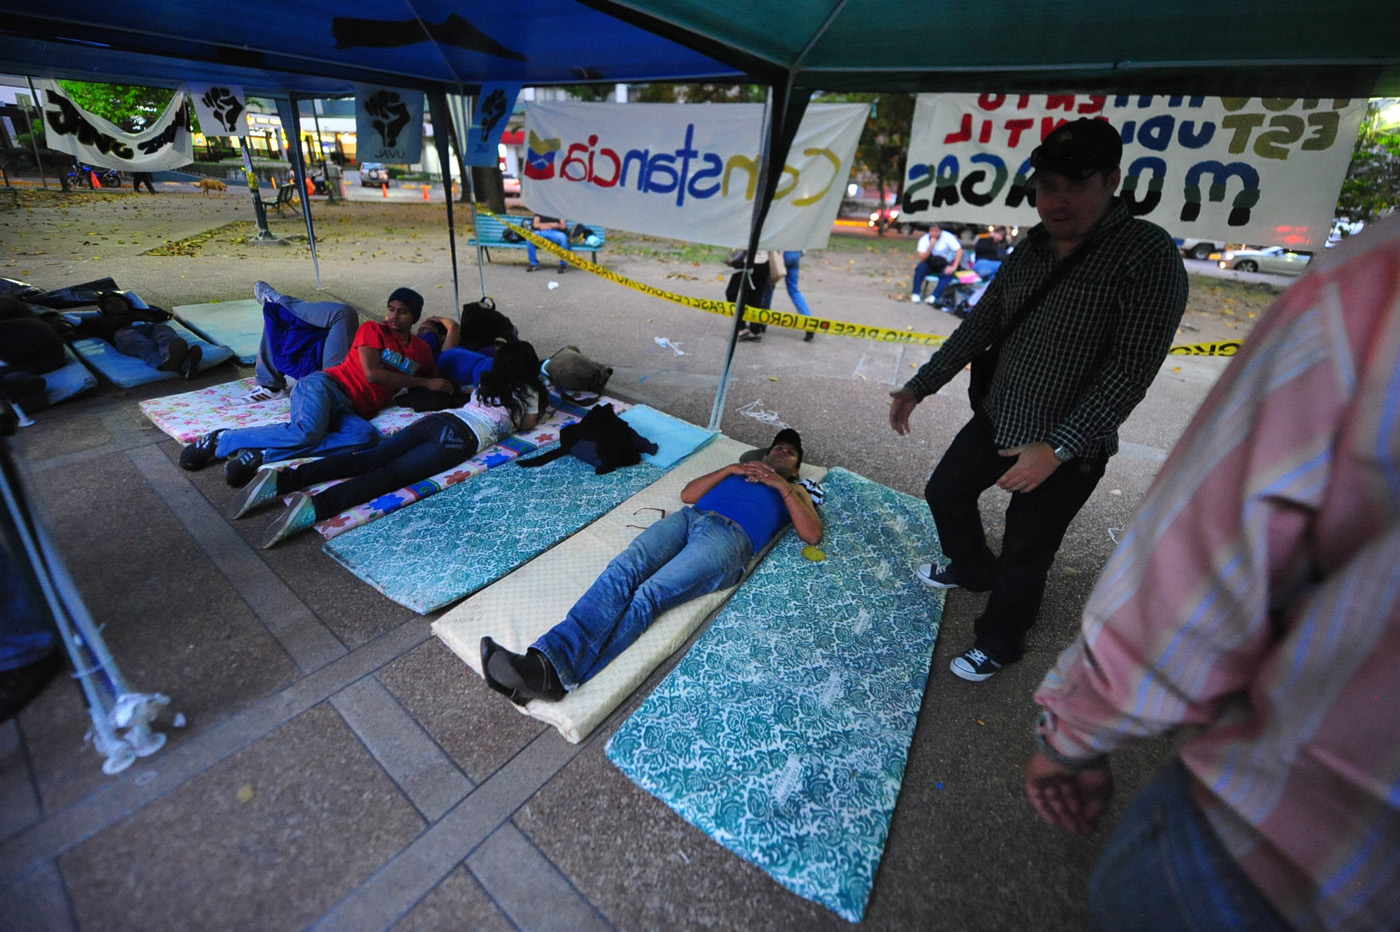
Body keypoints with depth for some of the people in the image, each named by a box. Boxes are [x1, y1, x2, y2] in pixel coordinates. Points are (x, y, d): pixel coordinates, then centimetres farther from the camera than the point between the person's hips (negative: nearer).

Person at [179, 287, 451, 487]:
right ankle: (220, 440, -12)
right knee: (308, 431, -37)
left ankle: (260, 454, -30)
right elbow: (371, 373, -9)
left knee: (367, 436, -35)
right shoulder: (372, 330, 4)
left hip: (348, 412, 3)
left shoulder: (421, 350, 18)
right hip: (324, 385, -3)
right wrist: (424, 382, -9)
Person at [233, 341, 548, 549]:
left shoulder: (486, 382, 32)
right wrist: (538, 402, 39)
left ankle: (282, 479, -20)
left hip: (435, 419, 7)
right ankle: (316, 506, -40)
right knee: (391, 474, -21)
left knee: (365, 461, -5)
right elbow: (528, 425, 19)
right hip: (460, 437, -6)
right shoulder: (527, 391, 13)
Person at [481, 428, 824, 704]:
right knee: (623, 569, -27)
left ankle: (553, 674, -45)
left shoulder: (796, 490, 32)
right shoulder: (742, 469, 39)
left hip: (729, 535, -4)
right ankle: (545, 659, -44)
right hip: (688, 517, 4)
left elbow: (812, 534, 11)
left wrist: (782, 485, 8)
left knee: (650, 593, -30)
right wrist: (730, 470, 15)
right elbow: (687, 494, 26)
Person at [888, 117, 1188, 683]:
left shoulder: (1148, 255, -18)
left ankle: (997, 644, 36)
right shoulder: (1032, 249, 4)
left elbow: (1131, 370, -22)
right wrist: (919, 387, 6)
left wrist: (1056, 448, -27)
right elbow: (980, 325, 9)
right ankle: (971, 571, 51)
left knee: (1024, 559, 8)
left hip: (1063, 452, -7)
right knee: (946, 492, 22)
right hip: (995, 421, 7)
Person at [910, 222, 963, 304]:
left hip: (946, 264, -2)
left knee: (947, 274, -33)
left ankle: (934, 296, -39)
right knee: (921, 266, -29)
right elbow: (922, 259, -18)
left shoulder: (948, 237, -14)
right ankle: (916, 294, -26)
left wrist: (954, 267, -27)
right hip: (931, 264, 2)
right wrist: (931, 245, -28)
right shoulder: (924, 239, -9)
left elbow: (959, 251, -17)